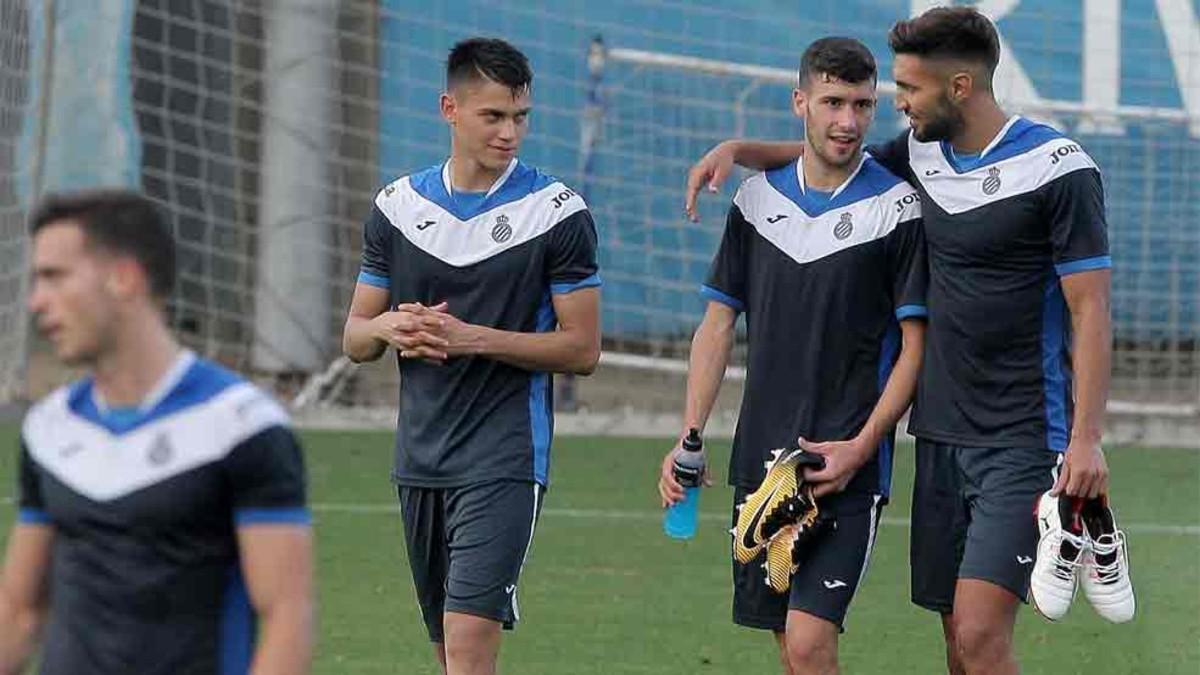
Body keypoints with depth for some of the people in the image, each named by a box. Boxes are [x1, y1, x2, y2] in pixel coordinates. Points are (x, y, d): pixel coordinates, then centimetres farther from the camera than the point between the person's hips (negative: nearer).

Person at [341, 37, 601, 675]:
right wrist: (389, 326, -11)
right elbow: (355, 338, 13)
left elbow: (582, 348, -5)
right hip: (420, 456, 5)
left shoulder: (556, 211, -5)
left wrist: (474, 339, -16)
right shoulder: (399, 205, 7)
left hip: (504, 460, -5)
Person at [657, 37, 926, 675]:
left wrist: (860, 448, -14)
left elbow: (915, 346, -5)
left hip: (846, 470, -5)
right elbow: (719, 322, 13)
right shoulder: (757, 198, 9)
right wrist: (688, 440, 4)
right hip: (759, 457, 5)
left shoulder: (897, 207, -5)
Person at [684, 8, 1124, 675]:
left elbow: (1091, 309, -12)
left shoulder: (1058, 169, -11)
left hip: (1022, 444, -7)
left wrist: (1086, 439, -19)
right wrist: (739, 150, 14)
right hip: (940, 437, 7)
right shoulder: (922, 152, 9)